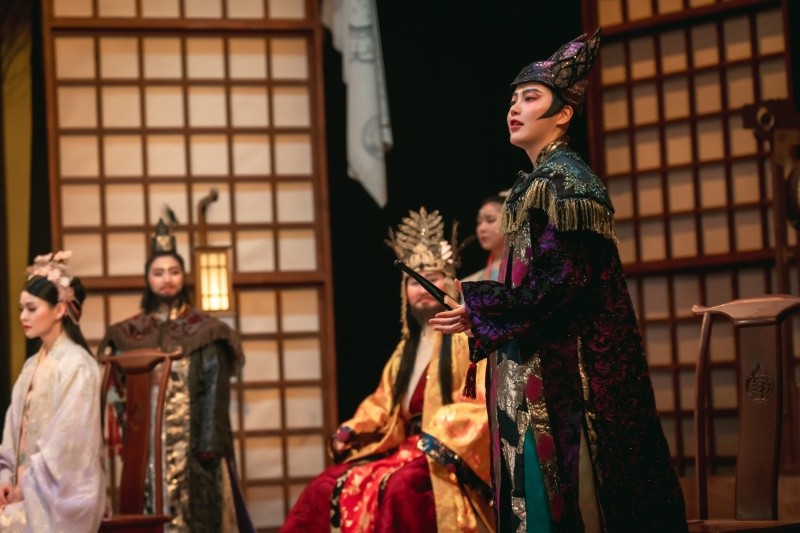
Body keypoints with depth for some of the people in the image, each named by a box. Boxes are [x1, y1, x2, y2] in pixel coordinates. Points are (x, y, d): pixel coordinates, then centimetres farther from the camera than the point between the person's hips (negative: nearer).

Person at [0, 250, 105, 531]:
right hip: (26, 489, 7)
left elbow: (69, 439, -15)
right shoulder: (32, 366, 14)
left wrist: (28, 486, -13)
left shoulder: (77, 365, -10)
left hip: (59, 493, -7)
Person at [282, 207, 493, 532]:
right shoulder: (407, 346, 23)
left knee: (399, 487, -37)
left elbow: (483, 404, -11)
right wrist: (351, 431, 5)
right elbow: (383, 402, 24)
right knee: (327, 488, -11)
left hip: (447, 455, -7)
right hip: (406, 448, 7)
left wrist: (441, 438, -23)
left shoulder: (469, 338, 0)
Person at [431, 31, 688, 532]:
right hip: (532, 366, 9)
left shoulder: (565, 180, -11)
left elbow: (562, 282, -19)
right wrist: (476, 309, 11)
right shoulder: (537, 181, 17)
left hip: (565, 367, -9)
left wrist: (478, 312, -15)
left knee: (567, 492, -6)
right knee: (537, 488, 8)